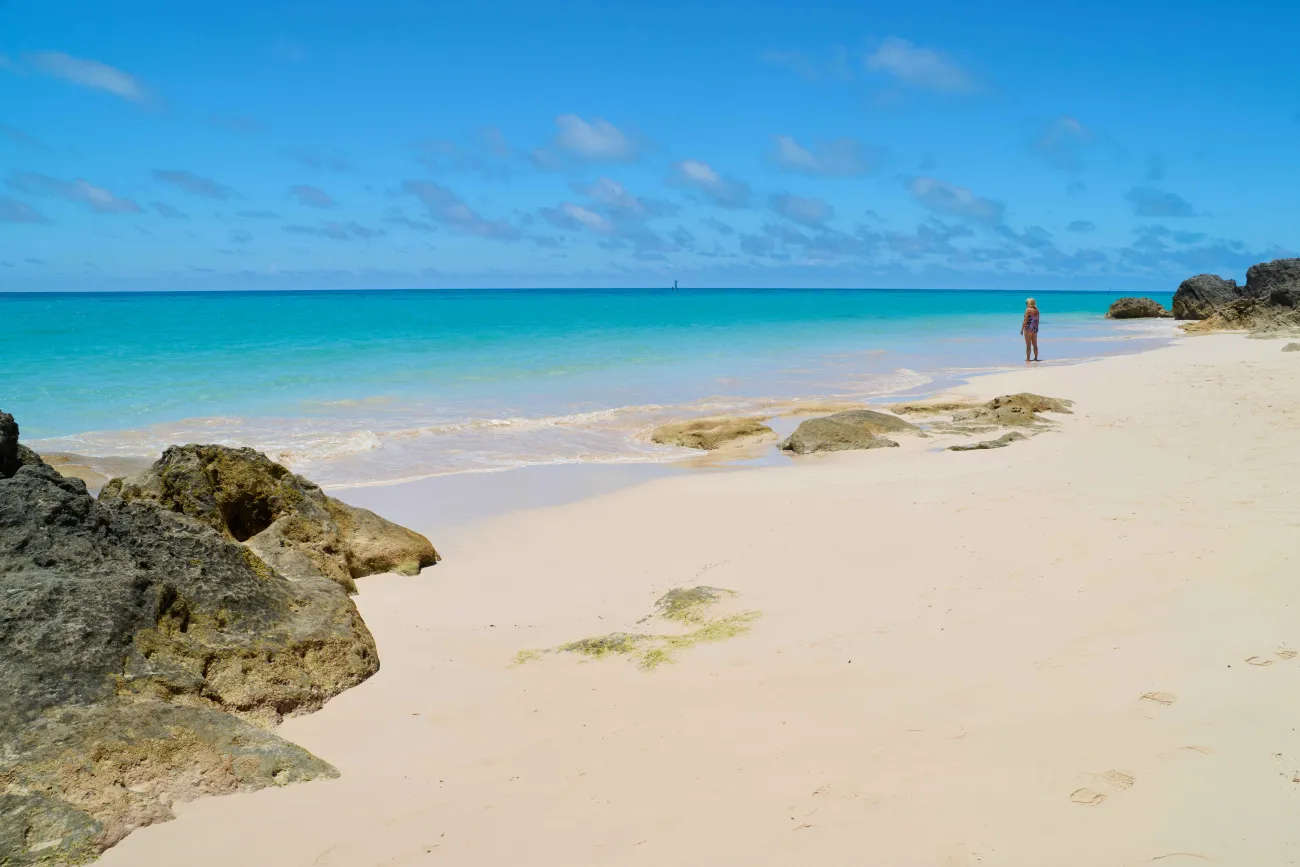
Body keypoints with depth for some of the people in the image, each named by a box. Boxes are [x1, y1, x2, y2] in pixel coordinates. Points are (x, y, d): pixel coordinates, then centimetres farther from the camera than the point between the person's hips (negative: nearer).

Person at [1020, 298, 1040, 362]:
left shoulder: (1028, 310, -12)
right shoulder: (1037, 310, 7)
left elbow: (1025, 320, -15)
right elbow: (1037, 320, 11)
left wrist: (1022, 329, -11)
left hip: (1028, 328, -6)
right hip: (1035, 329, 6)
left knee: (1028, 345, -3)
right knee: (1035, 344, 13)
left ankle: (1028, 358, -3)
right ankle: (1036, 358, 18)